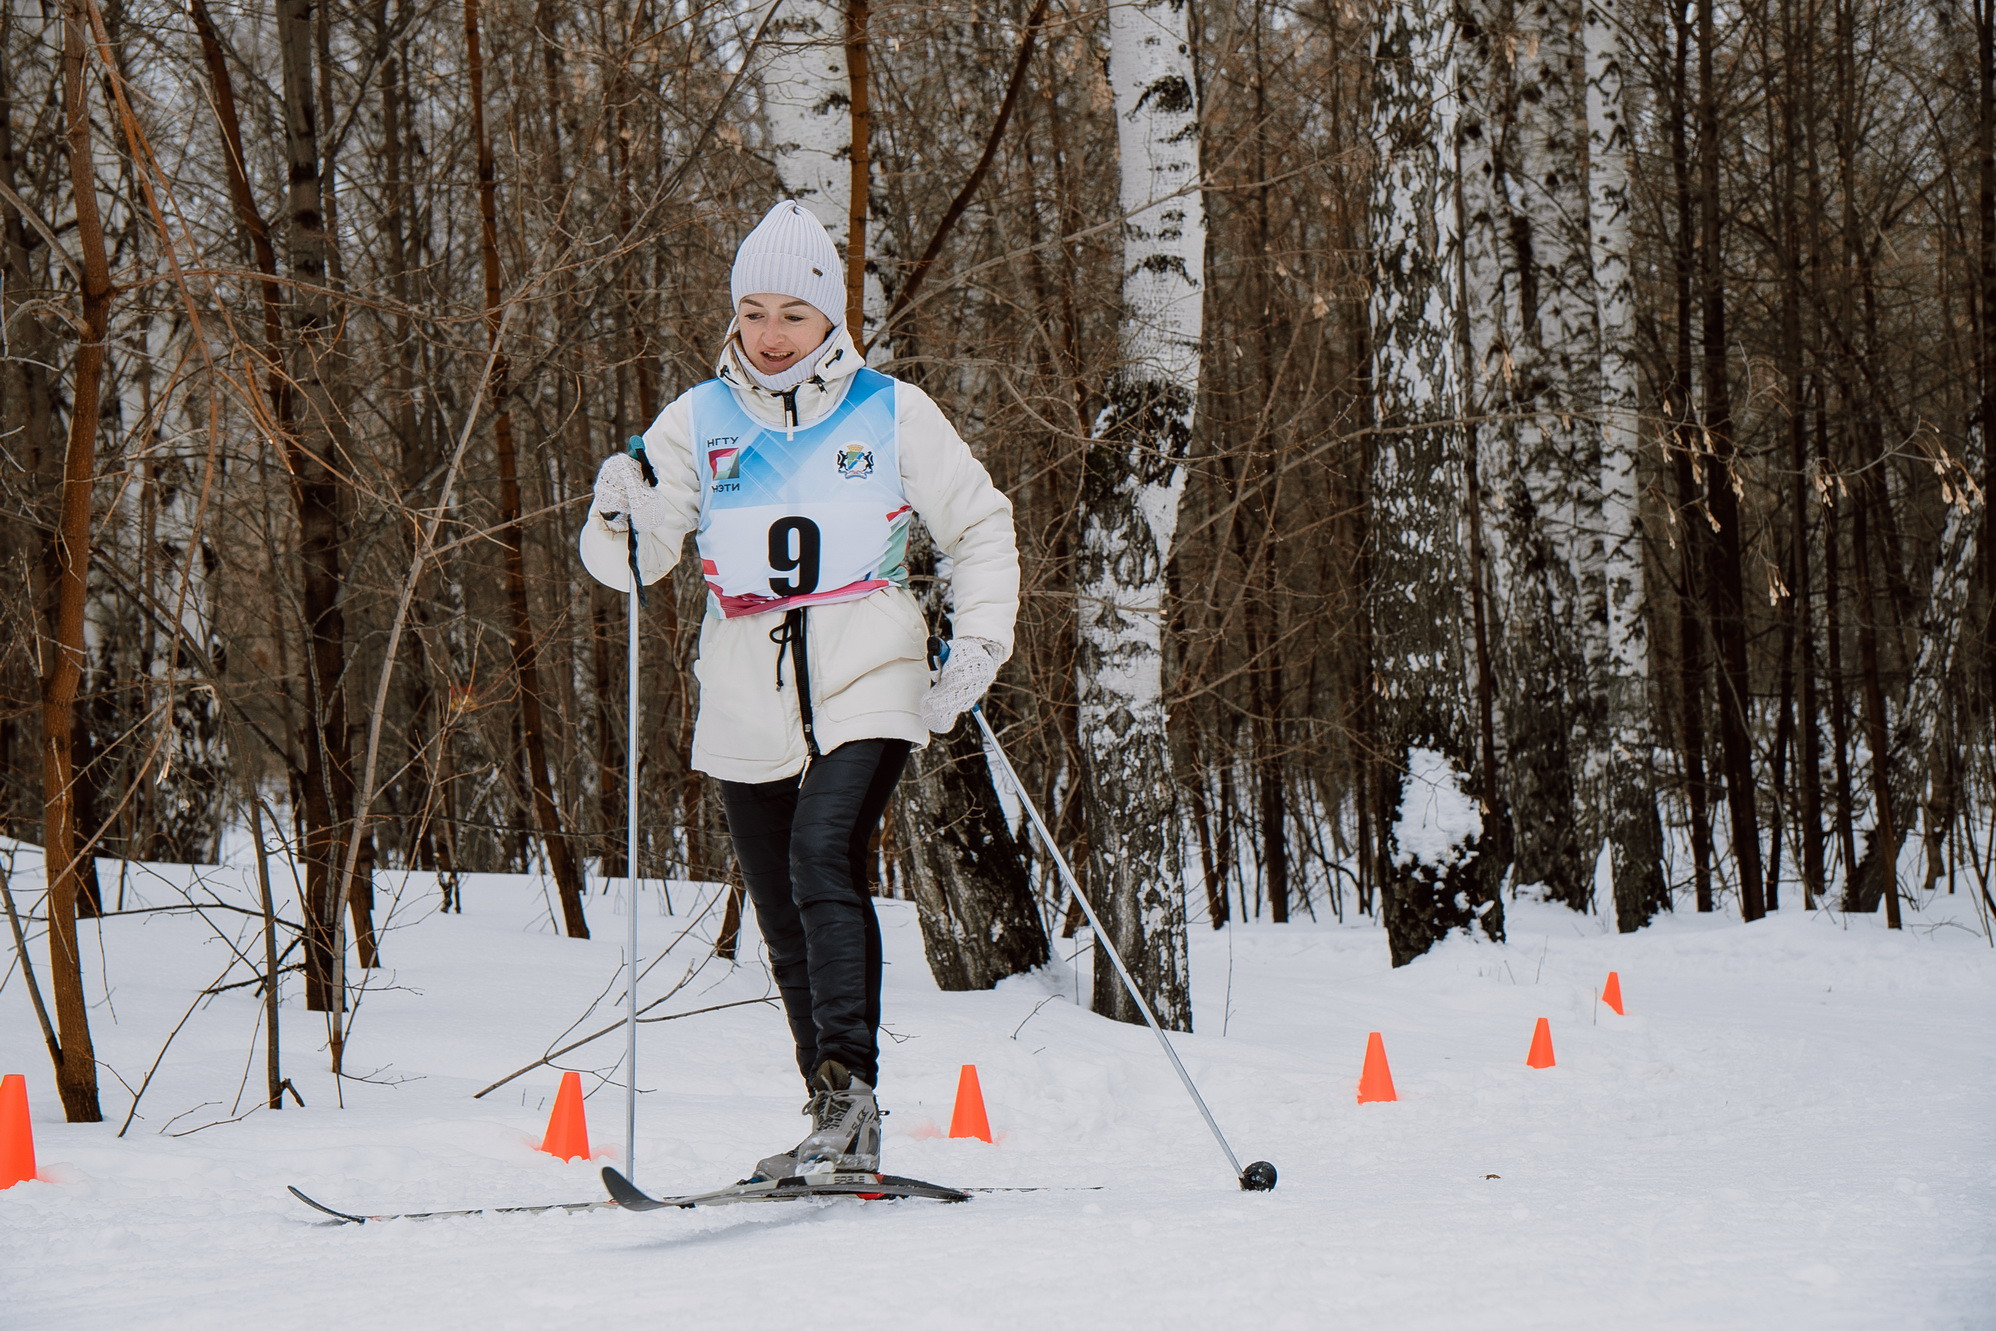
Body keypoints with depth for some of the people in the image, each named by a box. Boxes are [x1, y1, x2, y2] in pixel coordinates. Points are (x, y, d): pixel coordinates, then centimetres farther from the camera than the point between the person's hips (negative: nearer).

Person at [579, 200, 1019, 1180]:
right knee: (787, 927, 8)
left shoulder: (893, 413, 2)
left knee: (824, 857, -27)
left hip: (868, 690, -3)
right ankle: (838, 1125, 20)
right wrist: (622, 518, -21)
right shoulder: (698, 421, 6)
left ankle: (850, 1090, -31)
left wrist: (977, 648, 1)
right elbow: (632, 562, 2)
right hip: (748, 706, 4)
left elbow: (980, 529, 12)